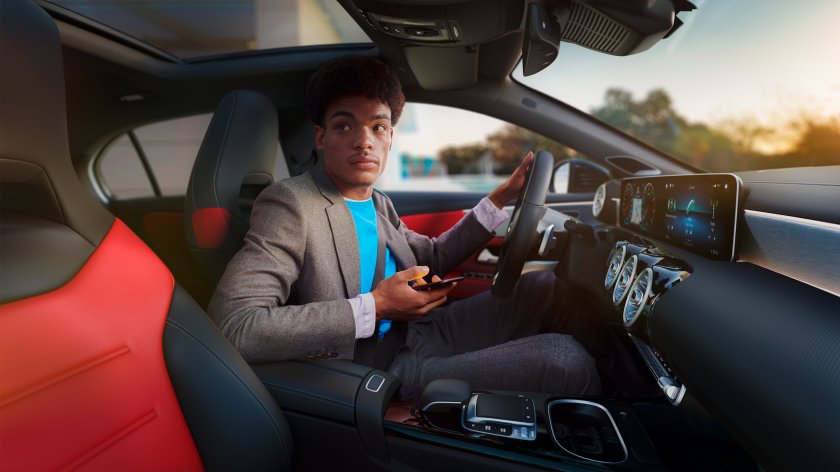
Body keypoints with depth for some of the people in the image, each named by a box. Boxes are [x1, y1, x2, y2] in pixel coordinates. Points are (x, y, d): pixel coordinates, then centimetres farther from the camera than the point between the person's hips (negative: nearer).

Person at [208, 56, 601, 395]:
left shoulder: (376, 203, 9)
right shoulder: (291, 203, -15)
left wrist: (501, 197, 14)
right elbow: (232, 326, -25)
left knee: (546, 287, 6)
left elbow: (433, 258, 22)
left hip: (420, 332, 8)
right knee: (564, 359, -19)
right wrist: (373, 308, -25)